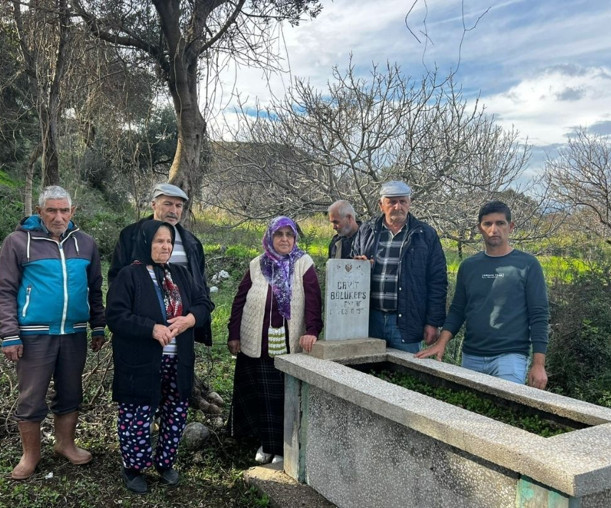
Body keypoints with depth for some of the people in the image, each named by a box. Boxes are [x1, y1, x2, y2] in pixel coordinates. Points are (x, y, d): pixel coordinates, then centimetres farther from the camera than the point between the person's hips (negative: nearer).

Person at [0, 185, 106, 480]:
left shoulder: (85, 243, 6)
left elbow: (94, 289, 12)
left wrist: (98, 327, 9)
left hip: (75, 333, 4)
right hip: (34, 334, -3)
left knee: (70, 393, 14)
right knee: (32, 398, 7)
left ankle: (66, 445, 32)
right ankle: (30, 455, 25)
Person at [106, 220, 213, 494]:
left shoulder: (180, 274, 10)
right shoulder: (129, 275, -8)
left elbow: (204, 302, 9)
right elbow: (115, 316, -15)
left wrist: (191, 318, -13)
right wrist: (152, 328, -24)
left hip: (177, 362, 6)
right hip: (140, 364, -5)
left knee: (176, 415, 13)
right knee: (137, 418, 4)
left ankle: (164, 462, 33)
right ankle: (133, 468, 26)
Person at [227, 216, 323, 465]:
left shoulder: (304, 264, -3)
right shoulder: (257, 265, 5)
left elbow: (313, 300, -11)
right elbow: (239, 301, 7)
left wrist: (312, 330, -24)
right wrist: (233, 335, 5)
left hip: (290, 345, -2)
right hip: (257, 344, 2)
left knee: (286, 396, 6)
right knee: (261, 396, 10)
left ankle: (282, 446, 23)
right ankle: (266, 442, 28)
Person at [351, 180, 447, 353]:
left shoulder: (426, 235, 1)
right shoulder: (366, 231, 9)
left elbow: (437, 281, 0)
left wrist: (433, 322, -4)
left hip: (406, 321, -2)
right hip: (370, 319, 3)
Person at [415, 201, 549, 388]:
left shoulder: (527, 265, -1)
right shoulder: (468, 266, 9)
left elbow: (538, 316, -3)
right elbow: (457, 310, 12)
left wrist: (538, 364, -8)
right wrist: (441, 342, -4)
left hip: (510, 356, -3)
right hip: (471, 357, 4)